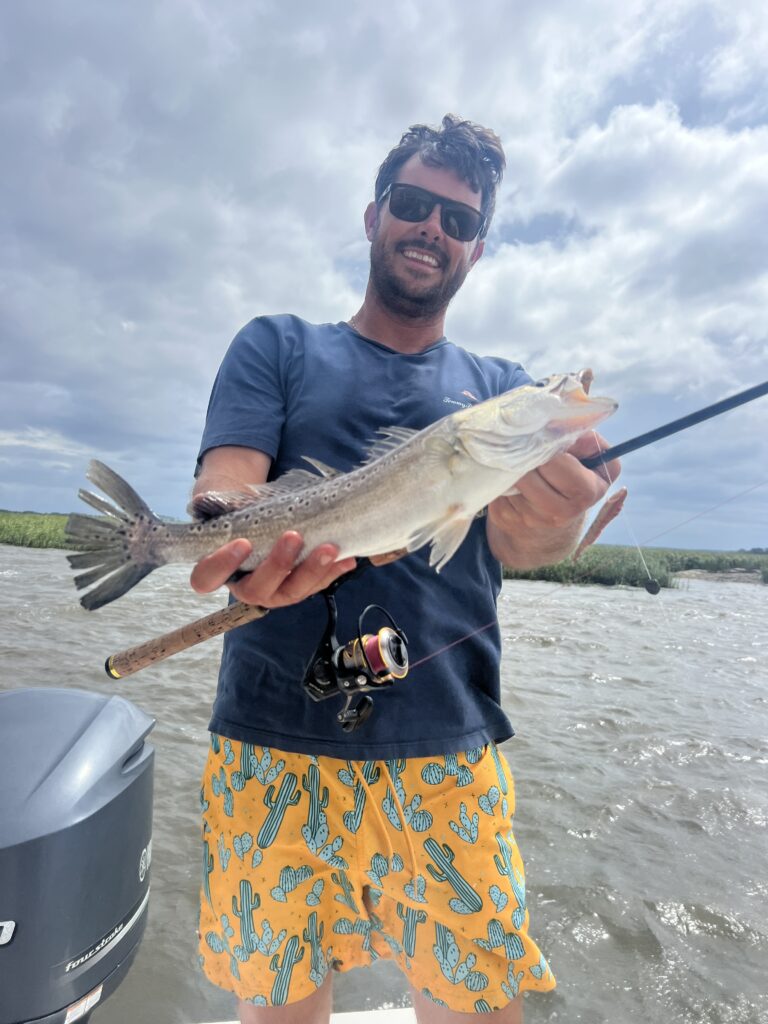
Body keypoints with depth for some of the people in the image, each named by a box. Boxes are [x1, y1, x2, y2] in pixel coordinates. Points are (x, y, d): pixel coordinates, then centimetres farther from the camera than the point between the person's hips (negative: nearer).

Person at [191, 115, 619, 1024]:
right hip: (274, 751, 0)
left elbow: (516, 543, -5)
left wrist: (555, 524, -28)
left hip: (450, 760, 2)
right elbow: (224, 486, -7)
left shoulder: (504, 389, 11)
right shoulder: (278, 348, 7)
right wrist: (233, 545, -30)